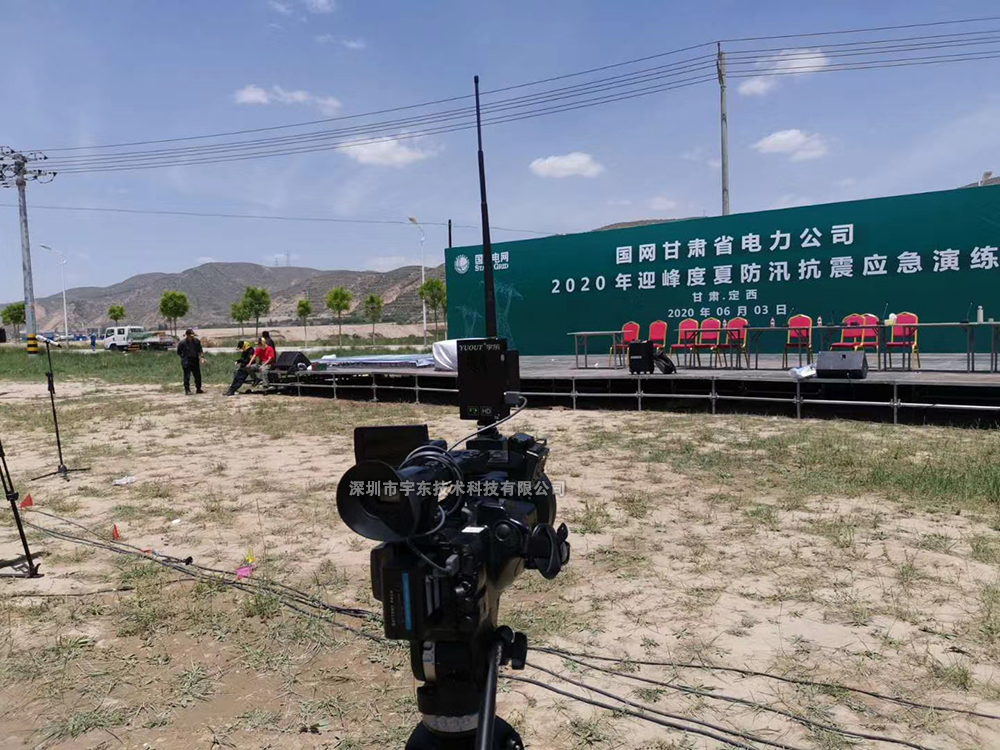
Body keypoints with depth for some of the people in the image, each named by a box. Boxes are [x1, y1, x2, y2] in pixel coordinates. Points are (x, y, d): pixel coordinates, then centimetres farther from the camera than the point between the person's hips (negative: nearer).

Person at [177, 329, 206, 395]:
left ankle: (198, 389, 19)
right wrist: (184, 358, -2)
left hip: (195, 361, 4)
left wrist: (202, 357, -7)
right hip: (187, 362, -4)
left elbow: (200, 350, 8)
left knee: (198, 376, 8)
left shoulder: (196, 341, 3)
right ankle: (187, 390, -1)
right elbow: (179, 352, 3)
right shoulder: (182, 342, -8)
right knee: (187, 376, -5)